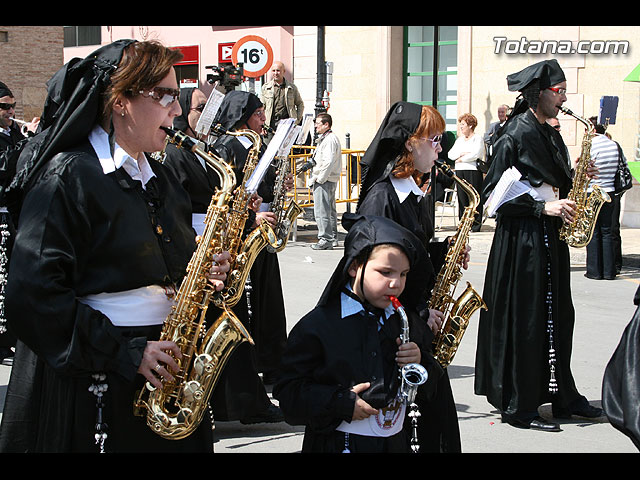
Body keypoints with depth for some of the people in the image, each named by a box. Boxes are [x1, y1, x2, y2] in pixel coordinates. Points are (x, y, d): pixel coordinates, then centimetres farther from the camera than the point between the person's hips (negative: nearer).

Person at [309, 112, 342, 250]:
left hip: (324, 181, -11)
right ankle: (333, 238, 20)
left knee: (321, 211, -10)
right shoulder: (325, 138, 18)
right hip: (328, 180, 11)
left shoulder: (330, 139, -15)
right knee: (330, 210, 14)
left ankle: (325, 240, -8)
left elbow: (328, 162, -22)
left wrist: (319, 178, -19)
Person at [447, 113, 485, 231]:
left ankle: (476, 223, -4)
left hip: (473, 170, -6)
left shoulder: (477, 138, 0)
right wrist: (461, 154, -6)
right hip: (460, 171, 6)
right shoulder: (459, 139, 21)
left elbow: (475, 154, -13)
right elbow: (450, 154, 12)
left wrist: (461, 159, -4)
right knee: (462, 196, 2)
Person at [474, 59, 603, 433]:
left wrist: (574, 178, 1)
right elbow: (494, 193, -15)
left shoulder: (550, 134, 14)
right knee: (524, 321, -3)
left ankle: (563, 396, 22)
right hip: (522, 237, -8)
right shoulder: (515, 135, -12)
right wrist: (543, 208, -19)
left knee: (557, 316, 12)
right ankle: (519, 406, 5)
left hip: (551, 236, 8)